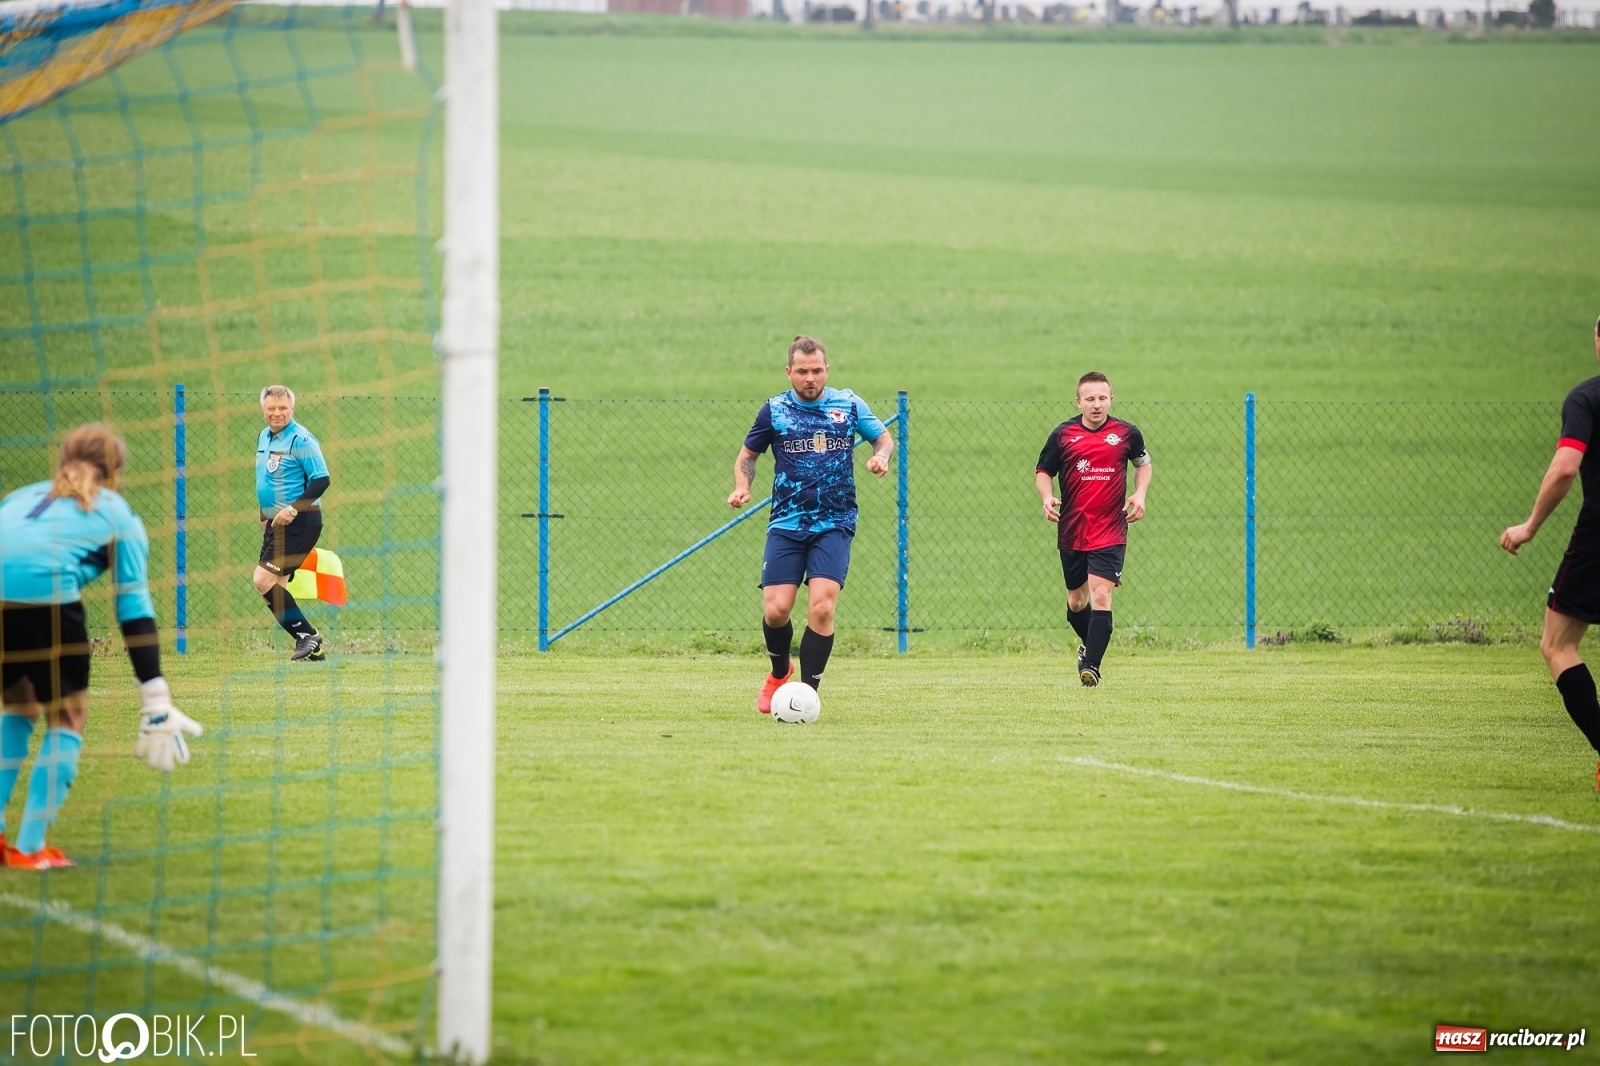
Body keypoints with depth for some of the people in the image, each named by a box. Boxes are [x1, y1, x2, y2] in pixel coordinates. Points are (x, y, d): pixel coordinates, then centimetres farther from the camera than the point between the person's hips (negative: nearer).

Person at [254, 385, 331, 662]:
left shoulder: (301, 440, -14)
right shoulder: (265, 437, 13)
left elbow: (321, 480, -19)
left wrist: (293, 509, -24)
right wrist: (265, 516, 21)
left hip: (299, 522, -9)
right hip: (276, 522, 9)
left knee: (264, 580, -16)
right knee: (276, 585, 7)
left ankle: (306, 635, -8)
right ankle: (312, 649, 12)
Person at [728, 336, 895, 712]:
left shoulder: (849, 405, 4)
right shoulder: (774, 410, 3)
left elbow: (883, 437, 17)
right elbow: (747, 455, 14)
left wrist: (881, 456, -6)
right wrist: (741, 486, -6)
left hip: (834, 525, -1)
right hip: (786, 524, 1)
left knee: (821, 606, -17)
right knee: (776, 610, -8)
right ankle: (779, 672, 24)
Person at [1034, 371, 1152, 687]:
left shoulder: (1127, 433, 0)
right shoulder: (1063, 435, -1)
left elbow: (1143, 463, 17)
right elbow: (1042, 471, 7)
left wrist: (1140, 494, 0)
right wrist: (1046, 497, -13)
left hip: (1110, 531, -2)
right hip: (1072, 530, 2)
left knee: (1101, 595, -16)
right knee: (1076, 600, 15)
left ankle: (1091, 665, -17)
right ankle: (1089, 645, 43)